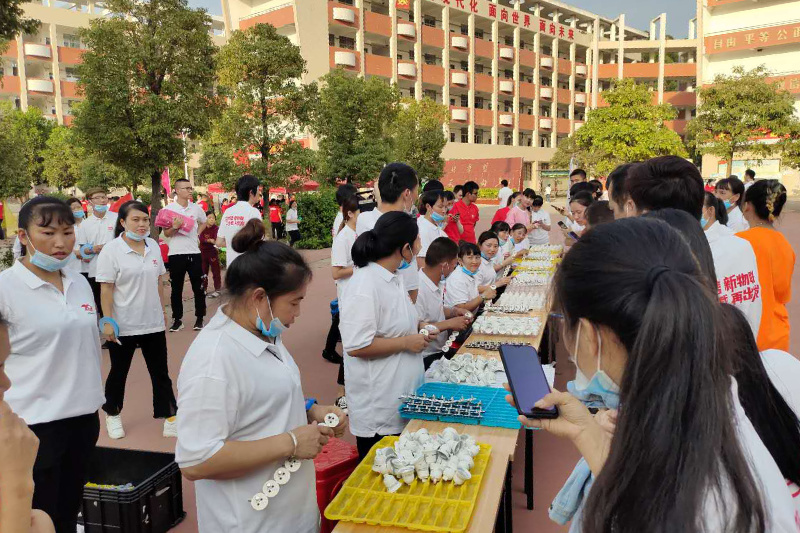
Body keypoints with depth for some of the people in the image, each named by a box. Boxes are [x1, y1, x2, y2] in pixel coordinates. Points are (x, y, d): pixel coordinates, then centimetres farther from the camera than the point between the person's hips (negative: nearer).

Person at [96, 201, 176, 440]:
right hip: (123, 326, -4)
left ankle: (170, 417, 13)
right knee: (119, 372, 14)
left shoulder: (153, 246, 4)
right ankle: (113, 415, 35)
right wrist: (107, 321, -16)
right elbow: (106, 289, -13)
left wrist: (163, 311, 14)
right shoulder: (111, 250, -12)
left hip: (153, 323, 4)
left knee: (160, 372, 7)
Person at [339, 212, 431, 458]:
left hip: (402, 397, 9)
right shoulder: (364, 286, -24)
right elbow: (356, 346, -27)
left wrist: (418, 326, 5)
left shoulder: (393, 277, 7)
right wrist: (406, 343, -20)